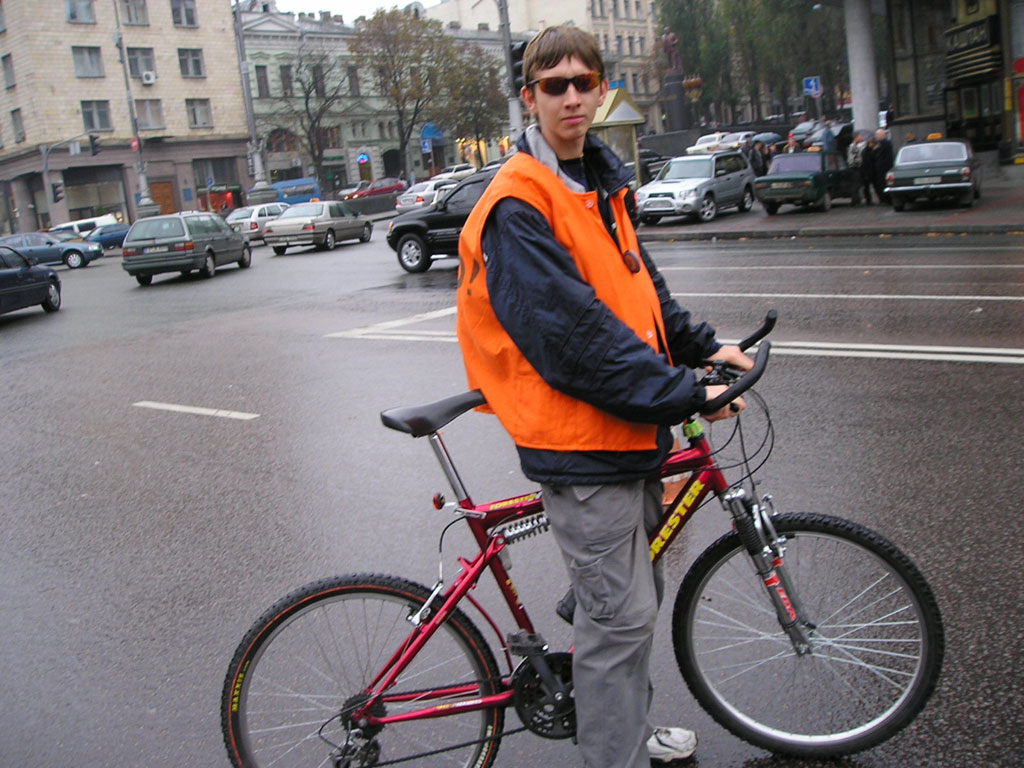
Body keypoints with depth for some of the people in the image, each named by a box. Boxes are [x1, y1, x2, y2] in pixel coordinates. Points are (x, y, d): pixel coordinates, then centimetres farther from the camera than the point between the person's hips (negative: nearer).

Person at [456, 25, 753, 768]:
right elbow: (575, 336, -22)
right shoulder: (518, 205, -17)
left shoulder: (600, 182, 13)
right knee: (620, 614, -1)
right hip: (579, 444, -9)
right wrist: (684, 395, -19)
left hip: (630, 430, 9)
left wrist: (703, 347, 7)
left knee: (638, 597, 21)